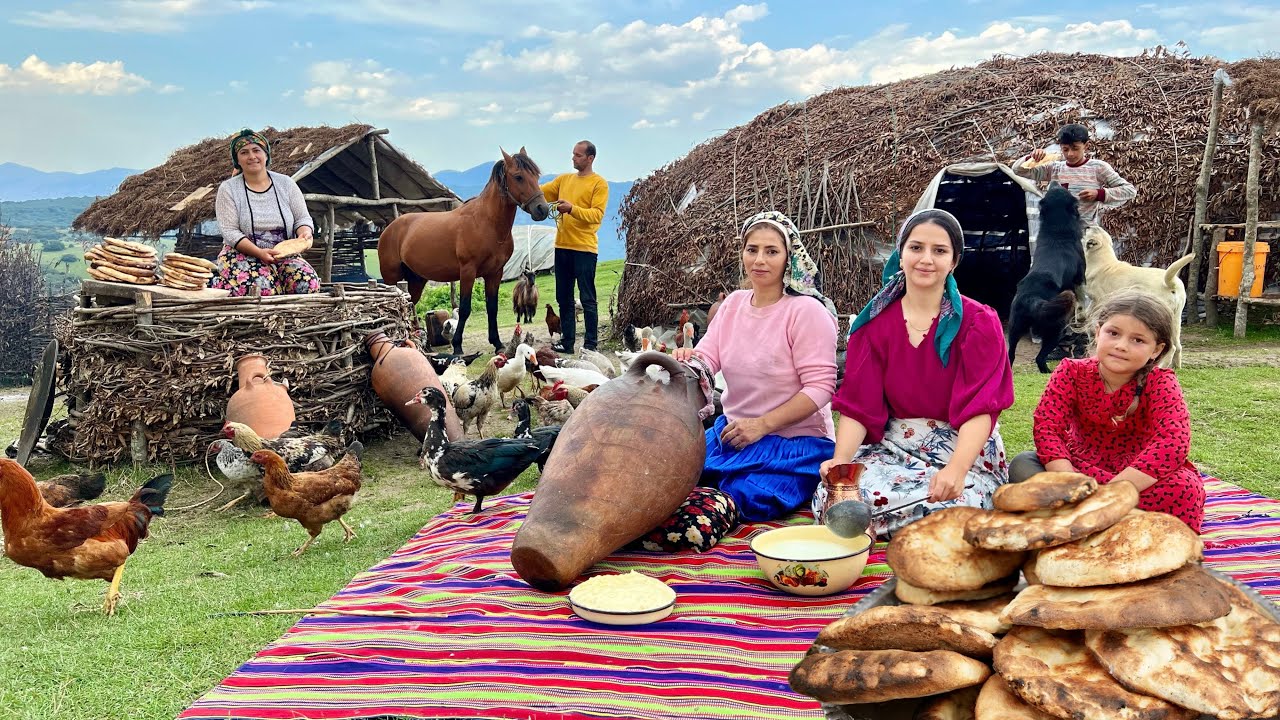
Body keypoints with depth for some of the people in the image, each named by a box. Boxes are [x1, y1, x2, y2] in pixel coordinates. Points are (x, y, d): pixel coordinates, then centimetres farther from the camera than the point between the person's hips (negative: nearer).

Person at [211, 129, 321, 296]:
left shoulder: (286, 183, 9)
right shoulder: (228, 189, 1)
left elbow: (303, 218, 9)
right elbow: (230, 232, -7)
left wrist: (304, 234, -16)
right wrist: (259, 252, -22)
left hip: (284, 255, 3)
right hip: (242, 254, -3)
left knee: (309, 284, -28)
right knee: (263, 289, -35)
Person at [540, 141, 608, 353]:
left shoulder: (599, 183, -4)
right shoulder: (564, 179, 15)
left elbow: (597, 215, -14)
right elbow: (541, 192, 11)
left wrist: (572, 209, -25)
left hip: (584, 248, -6)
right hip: (562, 246, 6)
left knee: (587, 299, -2)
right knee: (563, 298, 11)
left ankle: (590, 344, 3)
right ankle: (567, 341, 19)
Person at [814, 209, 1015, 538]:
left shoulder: (979, 323, -3)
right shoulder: (874, 322, 5)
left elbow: (980, 409, -15)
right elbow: (858, 404, -2)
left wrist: (956, 469, -33)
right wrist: (840, 459, -21)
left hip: (964, 449, -2)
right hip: (891, 447, 2)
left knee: (947, 508, -35)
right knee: (830, 496, -27)